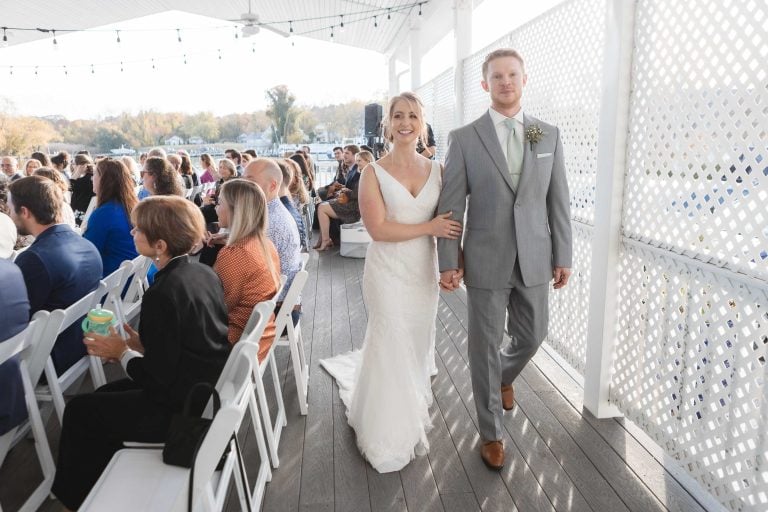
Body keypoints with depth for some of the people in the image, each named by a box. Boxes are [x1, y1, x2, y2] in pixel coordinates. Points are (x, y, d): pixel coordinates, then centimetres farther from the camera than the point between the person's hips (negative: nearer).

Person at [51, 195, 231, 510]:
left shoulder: (163, 293, -27)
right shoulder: (204, 273, -1)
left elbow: (157, 378, -21)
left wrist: (122, 353, -6)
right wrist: (142, 344, 5)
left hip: (182, 407, -8)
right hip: (207, 390, 8)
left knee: (79, 411, 9)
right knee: (106, 395, 24)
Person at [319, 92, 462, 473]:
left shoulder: (436, 170, 4)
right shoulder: (374, 173, -7)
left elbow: (450, 222, 5)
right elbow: (378, 229, -15)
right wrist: (429, 227, -17)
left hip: (424, 271, 4)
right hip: (388, 272, -3)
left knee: (418, 343, 16)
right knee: (392, 347, 5)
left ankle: (410, 407, 43)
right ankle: (391, 433, 26)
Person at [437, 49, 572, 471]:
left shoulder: (549, 135, 5)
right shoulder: (464, 138, -3)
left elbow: (558, 201, 6)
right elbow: (451, 205, -4)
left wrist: (563, 256, 5)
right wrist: (449, 262, -7)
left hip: (534, 261, 3)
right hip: (485, 262, -3)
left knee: (531, 337, 17)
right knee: (485, 348, 7)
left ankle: (504, 377, 52)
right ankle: (491, 432, 28)